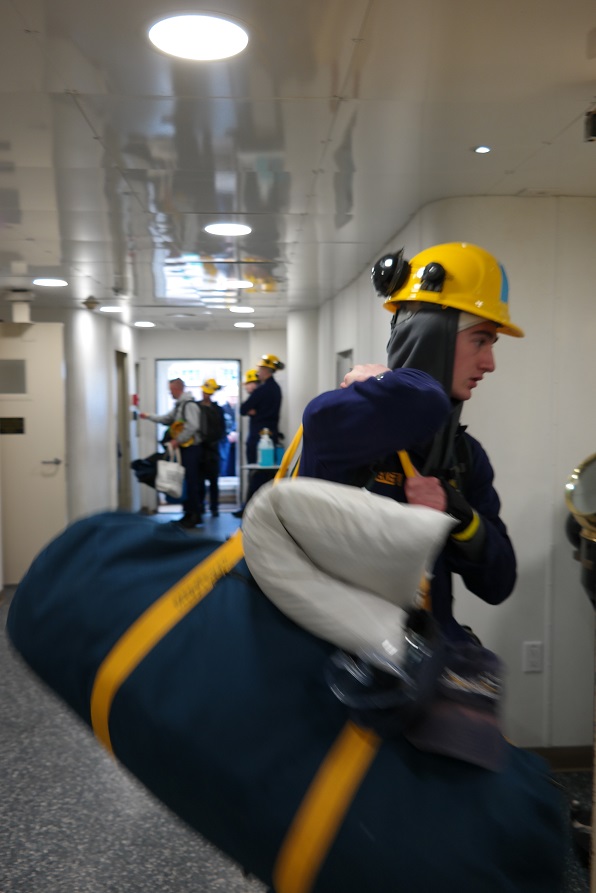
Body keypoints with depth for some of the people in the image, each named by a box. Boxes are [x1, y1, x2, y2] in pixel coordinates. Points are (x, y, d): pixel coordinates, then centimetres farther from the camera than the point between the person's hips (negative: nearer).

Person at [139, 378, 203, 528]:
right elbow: (166, 419, 25)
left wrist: (177, 440, -19)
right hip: (183, 448, 10)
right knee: (183, 482, 11)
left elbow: (192, 427, -24)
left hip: (190, 448, -10)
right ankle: (189, 513, 18)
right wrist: (149, 416, 21)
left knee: (190, 482, -8)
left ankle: (195, 516, -3)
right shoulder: (179, 405, 18)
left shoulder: (189, 404, -14)